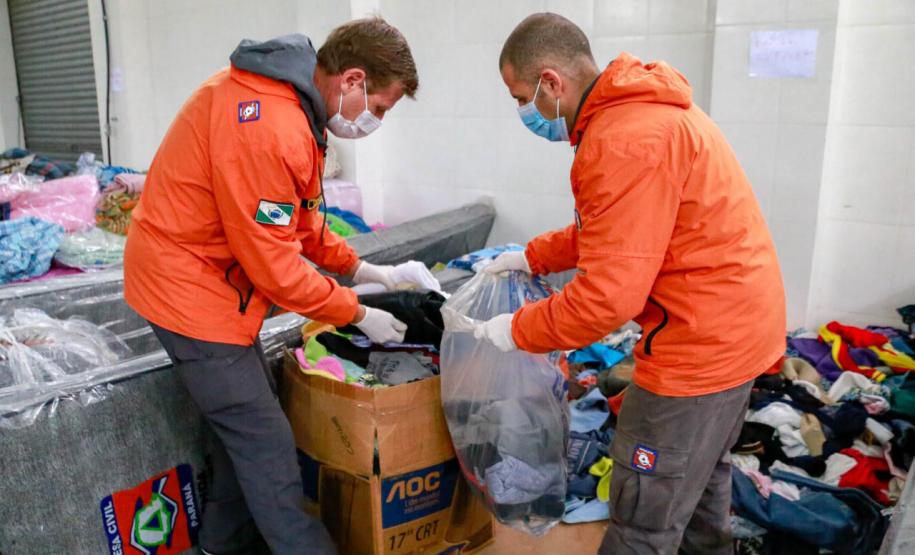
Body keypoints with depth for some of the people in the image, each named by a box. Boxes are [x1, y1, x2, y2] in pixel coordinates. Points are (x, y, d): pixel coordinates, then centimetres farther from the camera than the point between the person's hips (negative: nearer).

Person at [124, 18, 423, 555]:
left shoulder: (290, 97, 4)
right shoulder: (267, 128, -29)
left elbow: (298, 214, 14)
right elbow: (272, 263, -24)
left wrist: (356, 266, 8)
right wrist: (358, 314, -13)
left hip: (213, 278, 10)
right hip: (192, 288, -10)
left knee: (248, 423, 19)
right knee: (267, 444, -2)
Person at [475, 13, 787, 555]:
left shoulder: (627, 142, -26)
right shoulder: (644, 108, 8)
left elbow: (608, 295, -27)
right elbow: (615, 231, 16)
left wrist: (516, 331, -13)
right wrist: (532, 256, 12)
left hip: (703, 339, -10)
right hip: (740, 320, 10)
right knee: (703, 475, 29)